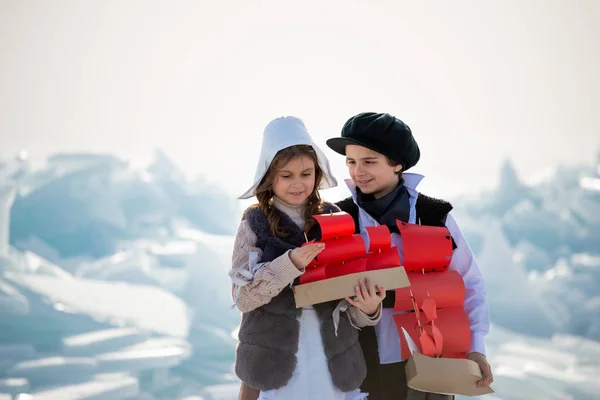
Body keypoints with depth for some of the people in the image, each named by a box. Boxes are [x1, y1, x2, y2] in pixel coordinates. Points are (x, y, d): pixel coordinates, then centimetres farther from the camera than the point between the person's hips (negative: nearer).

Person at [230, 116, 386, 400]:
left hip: (334, 365, 2)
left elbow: (352, 296, 3)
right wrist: (289, 264, -23)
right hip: (272, 366, -2)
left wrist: (367, 309, -19)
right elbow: (242, 297, -10)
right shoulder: (255, 224, -3)